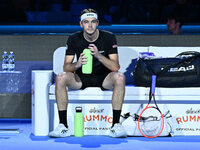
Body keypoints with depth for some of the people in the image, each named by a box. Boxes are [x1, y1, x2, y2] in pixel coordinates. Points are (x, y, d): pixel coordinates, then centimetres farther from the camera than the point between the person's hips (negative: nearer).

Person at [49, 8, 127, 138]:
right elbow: (66, 67, -8)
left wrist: (98, 55, -32)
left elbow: (115, 67, -15)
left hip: (103, 78, -1)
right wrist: (77, 64, -32)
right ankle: (63, 126, -24)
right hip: (81, 77, 1)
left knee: (120, 77, -33)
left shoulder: (109, 37, -8)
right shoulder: (74, 39, -4)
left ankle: (116, 125, -28)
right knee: (60, 78, -28)